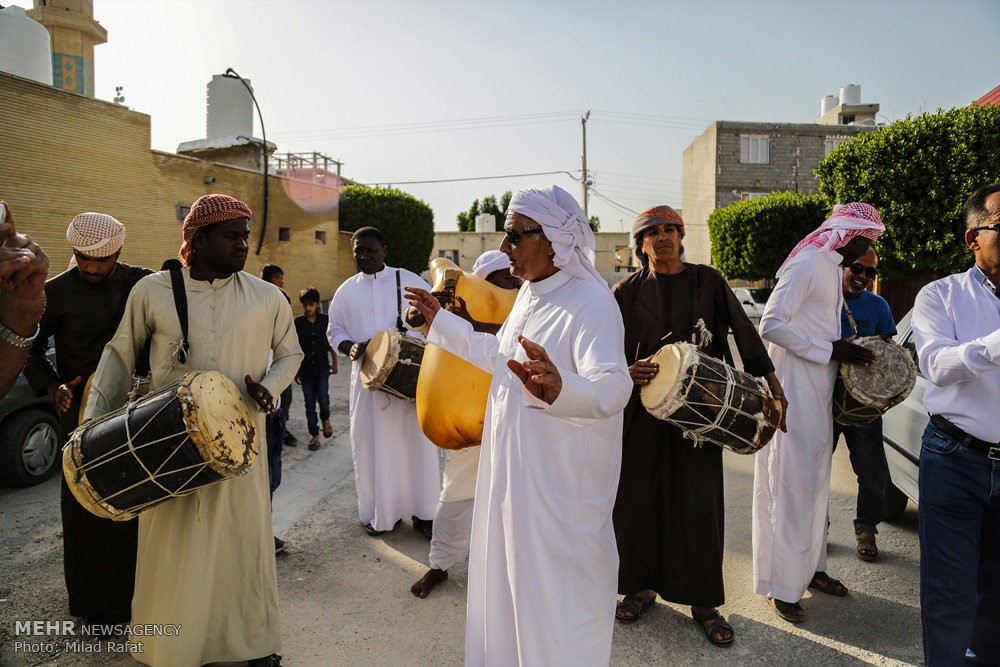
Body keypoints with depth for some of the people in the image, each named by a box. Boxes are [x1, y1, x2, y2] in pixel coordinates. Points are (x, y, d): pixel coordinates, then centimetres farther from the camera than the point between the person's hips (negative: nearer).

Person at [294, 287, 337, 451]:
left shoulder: (325, 320, 0)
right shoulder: (298, 323, -2)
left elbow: (331, 343, 9)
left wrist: (334, 363, 5)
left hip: (322, 367, 0)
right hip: (306, 369, 0)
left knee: (323, 397, -10)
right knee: (309, 403, 4)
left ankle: (325, 419, 21)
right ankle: (314, 434, 15)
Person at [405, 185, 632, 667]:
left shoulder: (590, 303, -23)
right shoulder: (530, 292, 7)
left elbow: (614, 386, -37)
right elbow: (502, 355, 21)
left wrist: (559, 389, -57)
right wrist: (442, 323, 25)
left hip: (560, 484, -9)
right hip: (513, 472, 9)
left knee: (557, 599, 8)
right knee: (508, 578, 25)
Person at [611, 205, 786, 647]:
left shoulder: (707, 282, 3)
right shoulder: (626, 292, 2)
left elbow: (744, 332, 2)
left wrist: (771, 383, -4)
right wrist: (627, 371, -19)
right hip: (643, 410, 0)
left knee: (699, 503, 5)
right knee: (640, 498, 7)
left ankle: (703, 602, 20)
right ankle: (644, 585, 28)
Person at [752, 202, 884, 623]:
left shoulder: (832, 268, 16)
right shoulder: (807, 264, -14)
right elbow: (771, 325, -21)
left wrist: (846, 352, 5)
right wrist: (830, 350, -19)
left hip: (820, 394, 10)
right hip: (794, 395, -10)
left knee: (814, 485, 17)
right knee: (790, 488, -2)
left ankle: (809, 568, 32)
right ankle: (781, 585, 9)